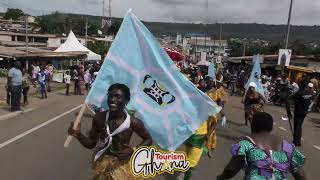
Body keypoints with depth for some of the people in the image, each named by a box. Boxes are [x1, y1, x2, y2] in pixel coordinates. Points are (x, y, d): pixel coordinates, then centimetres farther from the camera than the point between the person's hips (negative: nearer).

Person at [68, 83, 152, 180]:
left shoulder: (133, 122, -20)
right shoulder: (99, 118, -14)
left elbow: (148, 139, -3)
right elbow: (91, 143, -3)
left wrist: (133, 150, -16)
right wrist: (78, 135, -20)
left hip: (123, 167, -2)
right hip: (102, 166, 2)